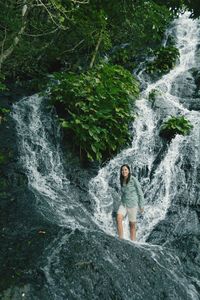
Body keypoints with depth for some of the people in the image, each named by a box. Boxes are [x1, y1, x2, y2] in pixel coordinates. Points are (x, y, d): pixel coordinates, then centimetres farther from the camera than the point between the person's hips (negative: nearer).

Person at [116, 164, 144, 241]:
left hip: (132, 204, -4)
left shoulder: (134, 179, -13)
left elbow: (140, 192, -7)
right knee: (118, 219, -19)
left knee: (132, 224, 4)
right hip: (124, 203, 4)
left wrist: (141, 206, -6)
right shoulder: (122, 181, 5)